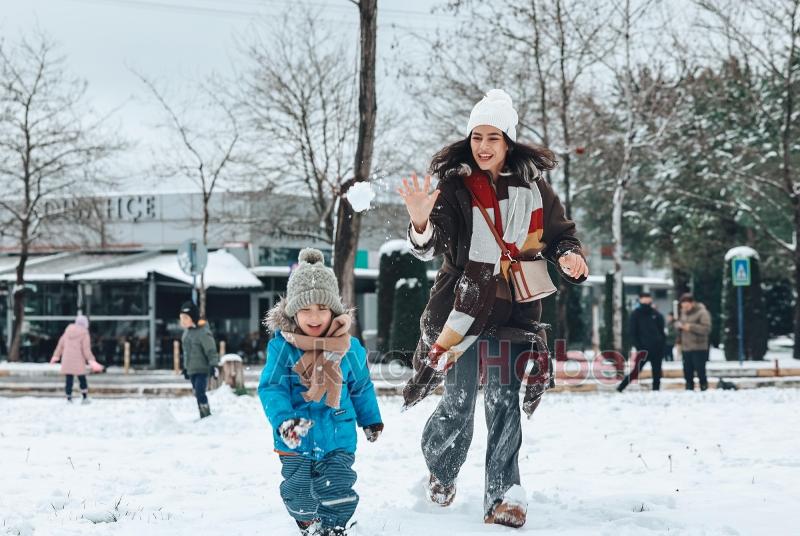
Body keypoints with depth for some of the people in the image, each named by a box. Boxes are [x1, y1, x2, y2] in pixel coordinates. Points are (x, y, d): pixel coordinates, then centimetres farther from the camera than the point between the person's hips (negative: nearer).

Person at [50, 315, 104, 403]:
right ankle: (85, 398, 11)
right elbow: (86, 349, -11)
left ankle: (69, 399, 3)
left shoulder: (68, 331, 10)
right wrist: (91, 360, -12)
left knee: (69, 380, 5)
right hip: (78, 361, -4)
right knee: (82, 379, 8)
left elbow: (61, 344, 14)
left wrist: (56, 356, 23)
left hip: (67, 360, 4)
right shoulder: (84, 333, -5)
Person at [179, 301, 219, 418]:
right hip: (191, 370, 9)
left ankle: (207, 416, -13)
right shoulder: (187, 332, 11)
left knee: (200, 393, -17)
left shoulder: (203, 332, -15)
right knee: (197, 394, 11)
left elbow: (211, 350, -17)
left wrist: (213, 365, -25)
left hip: (202, 369, -9)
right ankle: (203, 417, 18)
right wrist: (185, 367, 22)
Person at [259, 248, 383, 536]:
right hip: (296, 442, -1)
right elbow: (270, 388, -15)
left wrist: (371, 419, 23)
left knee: (339, 495, -6)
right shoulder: (281, 346, -11)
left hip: (338, 439, 1)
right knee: (299, 496, 9)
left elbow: (362, 387, 13)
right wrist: (283, 420, -30)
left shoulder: (349, 347, -3)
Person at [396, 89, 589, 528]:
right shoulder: (453, 185, -4)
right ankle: (441, 473, 27)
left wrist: (569, 257, -11)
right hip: (462, 305, -1)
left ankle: (504, 496, 2)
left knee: (503, 402, -2)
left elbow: (560, 234, 12)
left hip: (512, 308, 2)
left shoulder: (531, 184, 3)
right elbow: (431, 247, -12)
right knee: (458, 403, -1)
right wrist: (421, 224, -35)